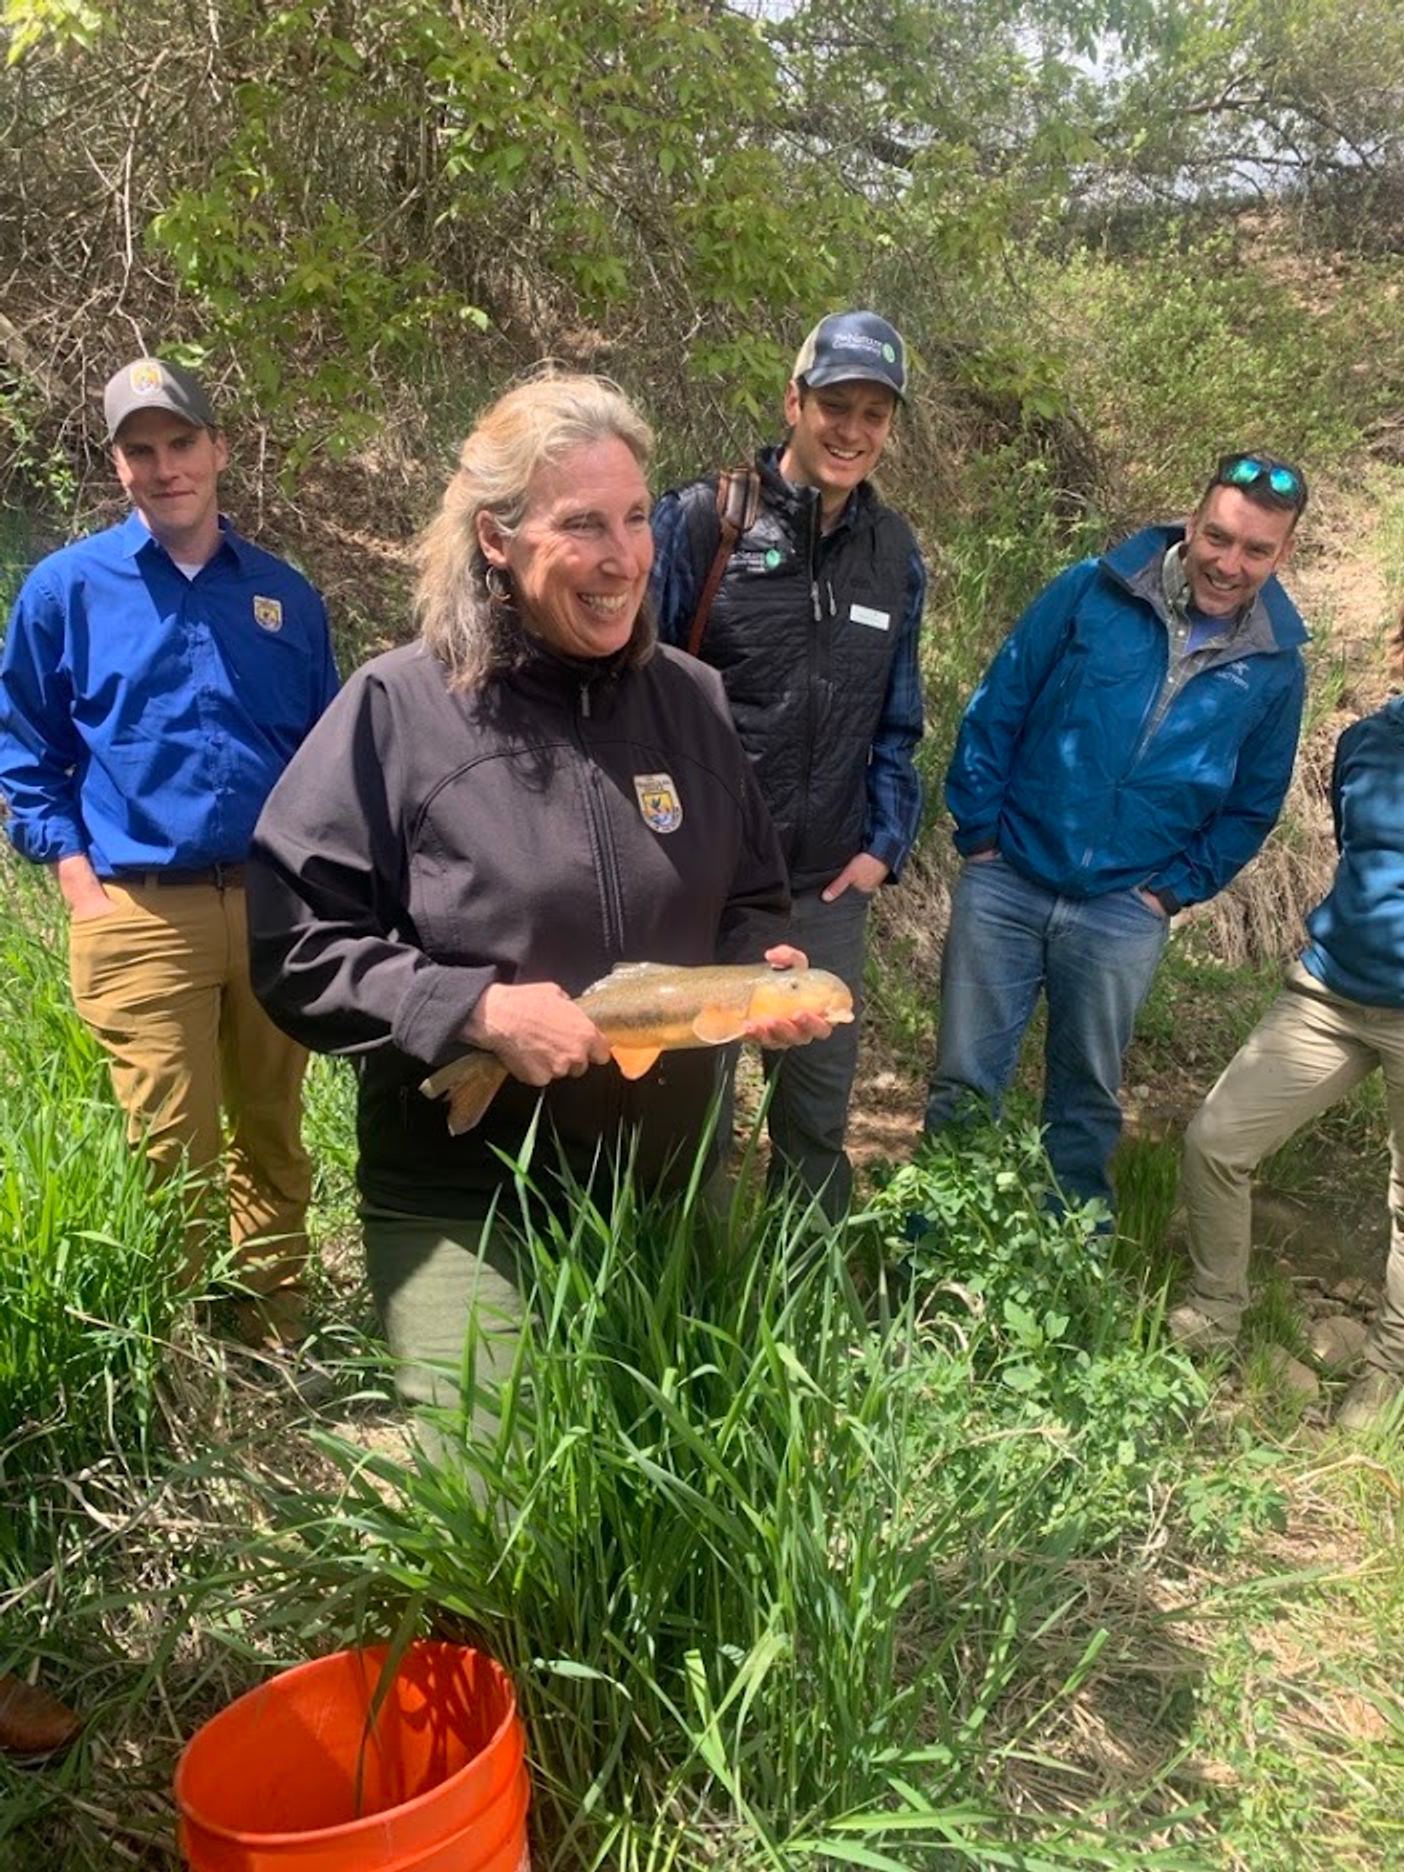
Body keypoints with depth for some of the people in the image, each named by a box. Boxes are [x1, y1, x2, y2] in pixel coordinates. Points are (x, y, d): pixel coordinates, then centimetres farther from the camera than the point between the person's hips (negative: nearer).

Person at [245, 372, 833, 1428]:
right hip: (465, 1207, -4)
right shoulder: (399, 707, -13)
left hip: (673, 1185, 5)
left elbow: (752, 899, 12)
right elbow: (294, 947, -13)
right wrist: (475, 1010, -24)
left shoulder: (692, 701, 1)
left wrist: (765, 973, -10)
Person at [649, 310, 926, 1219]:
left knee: (821, 1110, 15)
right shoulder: (699, 519, -8)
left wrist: (886, 845, 3)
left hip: (830, 889, 4)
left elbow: (896, 722, 14)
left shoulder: (896, 553, 7)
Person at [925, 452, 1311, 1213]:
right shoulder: (1093, 591, -6)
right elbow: (995, 708, -2)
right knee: (963, 1081, 6)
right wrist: (979, 832, -5)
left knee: (1087, 1098, 15)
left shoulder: (1276, 666, 0)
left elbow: (1252, 806, 10)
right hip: (1007, 882, -1)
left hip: (1123, 915, 1)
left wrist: (1175, 889, 0)